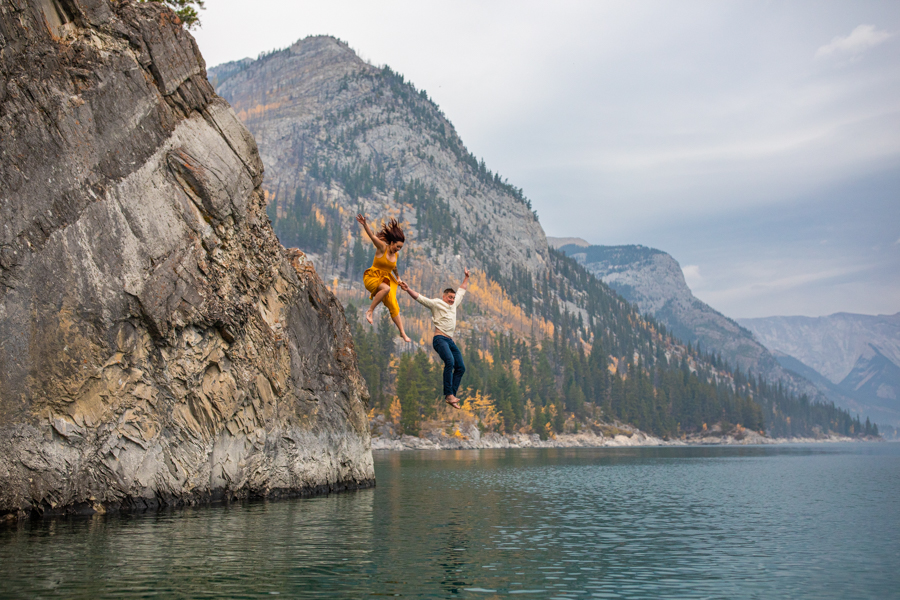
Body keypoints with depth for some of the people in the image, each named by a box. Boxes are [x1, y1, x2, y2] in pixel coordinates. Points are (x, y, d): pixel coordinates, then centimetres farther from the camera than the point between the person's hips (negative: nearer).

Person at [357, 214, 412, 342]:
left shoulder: (395, 255, 7)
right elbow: (372, 236, -26)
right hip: (372, 277, -6)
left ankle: (402, 332, 2)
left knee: (393, 306, -1)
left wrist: (398, 278, 33)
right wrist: (365, 224, -41)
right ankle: (370, 311, -23)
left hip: (386, 279, 6)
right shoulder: (382, 247, -10)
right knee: (386, 288, -38)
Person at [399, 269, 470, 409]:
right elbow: (419, 297, -9)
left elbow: (462, 291, 38)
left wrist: (466, 277, 45)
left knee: (460, 367, 0)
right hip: (440, 338, -8)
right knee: (450, 362, -29)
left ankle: (451, 397, 0)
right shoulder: (436, 303, 2)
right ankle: (449, 394, -30)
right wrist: (408, 289, -24)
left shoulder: (454, 304, 22)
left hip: (450, 341, 8)